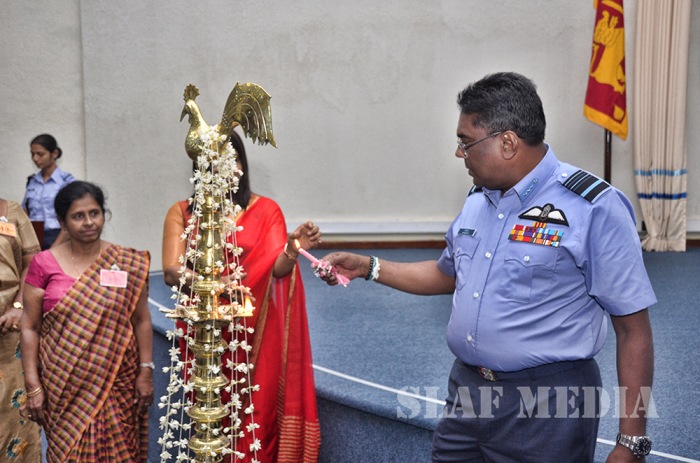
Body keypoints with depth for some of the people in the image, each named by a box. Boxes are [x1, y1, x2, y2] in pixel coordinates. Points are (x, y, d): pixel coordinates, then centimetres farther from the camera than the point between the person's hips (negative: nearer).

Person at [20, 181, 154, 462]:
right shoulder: (44, 264, -2)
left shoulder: (128, 264, -1)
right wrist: (33, 386, -5)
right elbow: (30, 327, -1)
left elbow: (142, 320, 3)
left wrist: (146, 372, -1)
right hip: (64, 383, 0)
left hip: (118, 381, 0)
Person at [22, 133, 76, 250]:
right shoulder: (31, 181, 11)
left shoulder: (67, 180, -4)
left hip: (56, 238, -4)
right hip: (33, 238, 4)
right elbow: (24, 215, 16)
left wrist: (54, 248, -14)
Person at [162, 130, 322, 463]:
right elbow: (171, 272, -9)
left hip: (255, 330, -1)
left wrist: (294, 249, -33)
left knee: (255, 416, 2)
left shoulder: (265, 210, -1)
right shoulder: (181, 213, 2)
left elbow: (278, 268, -12)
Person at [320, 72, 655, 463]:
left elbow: (633, 328, -14)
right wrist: (368, 267, 13)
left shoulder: (595, 208, -15)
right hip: (467, 390, 7)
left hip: (546, 406, -6)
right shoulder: (477, 201, 7)